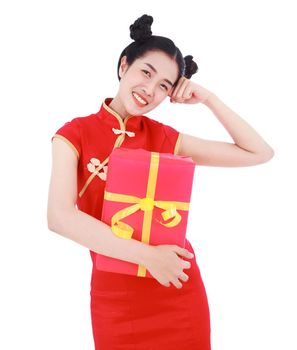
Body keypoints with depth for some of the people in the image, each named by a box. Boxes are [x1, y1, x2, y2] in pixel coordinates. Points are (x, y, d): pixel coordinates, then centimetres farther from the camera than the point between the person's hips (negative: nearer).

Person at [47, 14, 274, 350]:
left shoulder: (165, 138, 1)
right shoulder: (75, 134, -4)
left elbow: (260, 153, 3)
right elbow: (59, 217, -18)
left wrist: (208, 99, -4)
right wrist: (146, 254, -22)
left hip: (180, 291, 2)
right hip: (115, 298, -2)